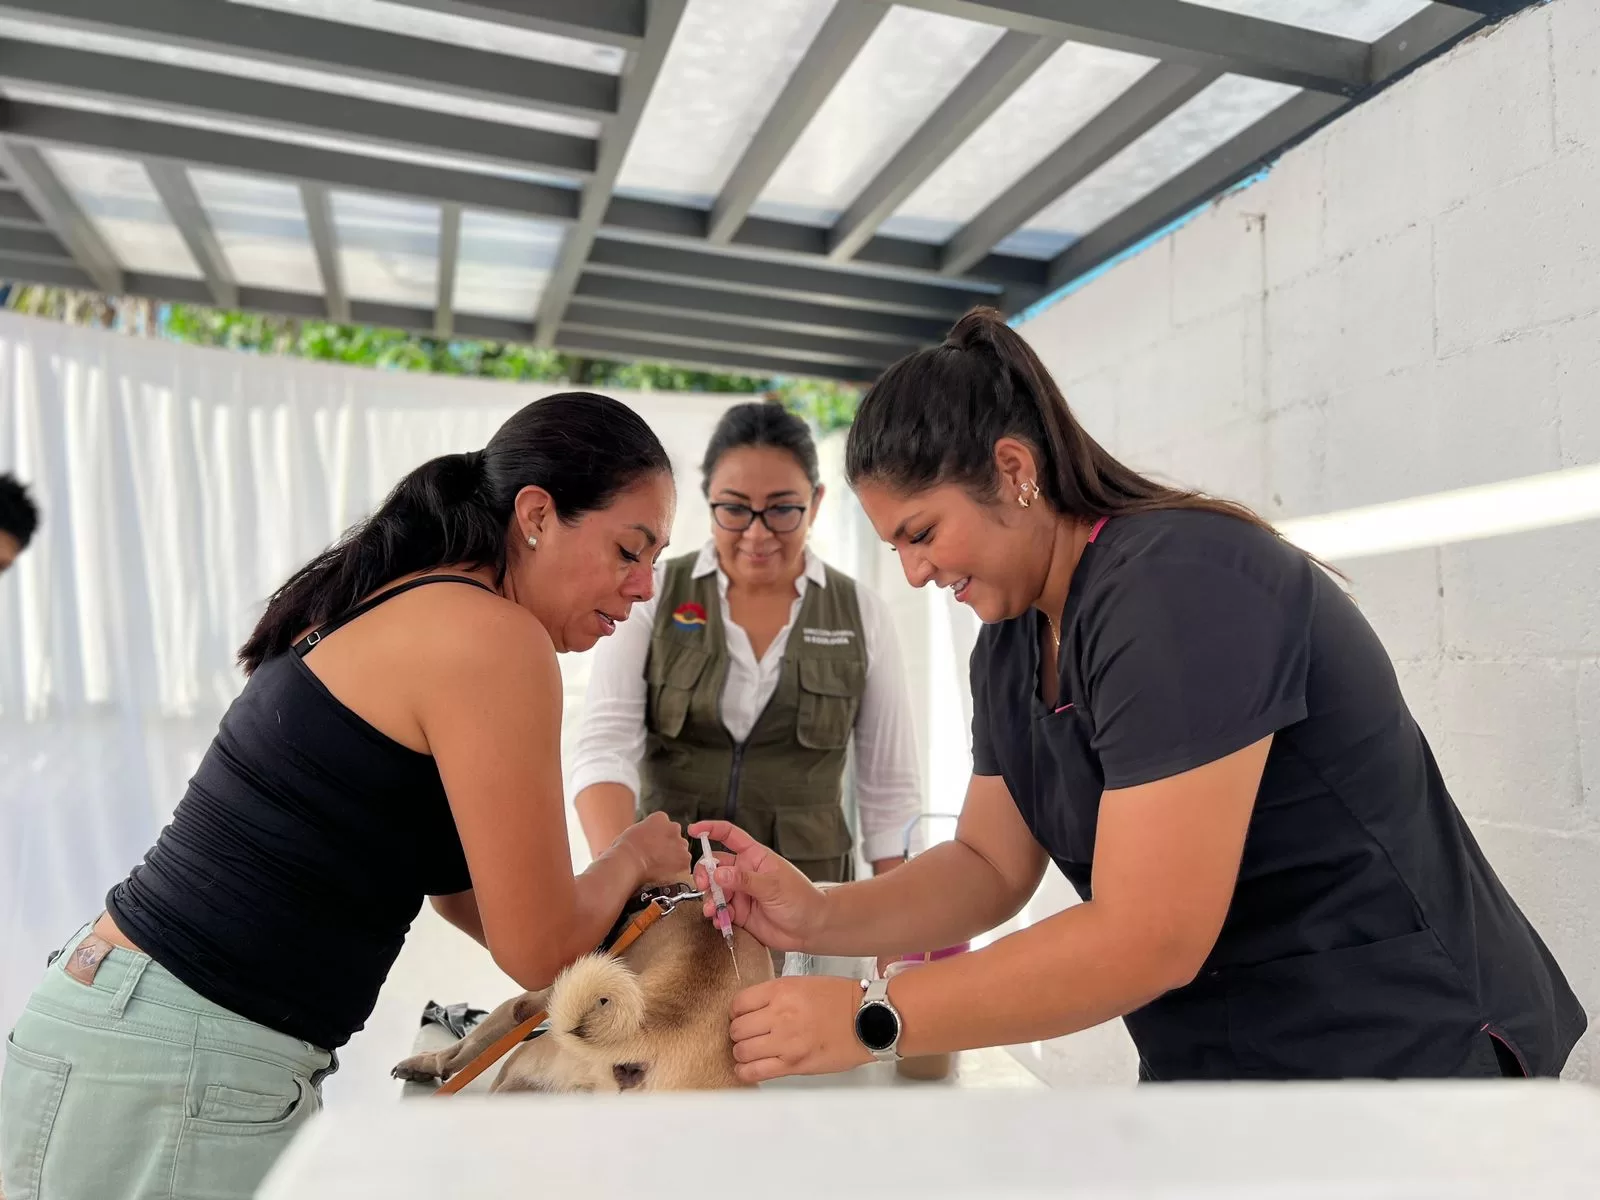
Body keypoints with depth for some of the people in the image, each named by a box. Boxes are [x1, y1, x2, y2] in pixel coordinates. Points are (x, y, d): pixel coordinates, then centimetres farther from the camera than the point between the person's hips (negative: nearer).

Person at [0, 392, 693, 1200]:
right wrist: (633, 856, 4)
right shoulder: (494, 638, -19)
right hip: (170, 1071, -9)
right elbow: (536, 950, -14)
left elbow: (458, 887, 15)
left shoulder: (390, 606, 9)